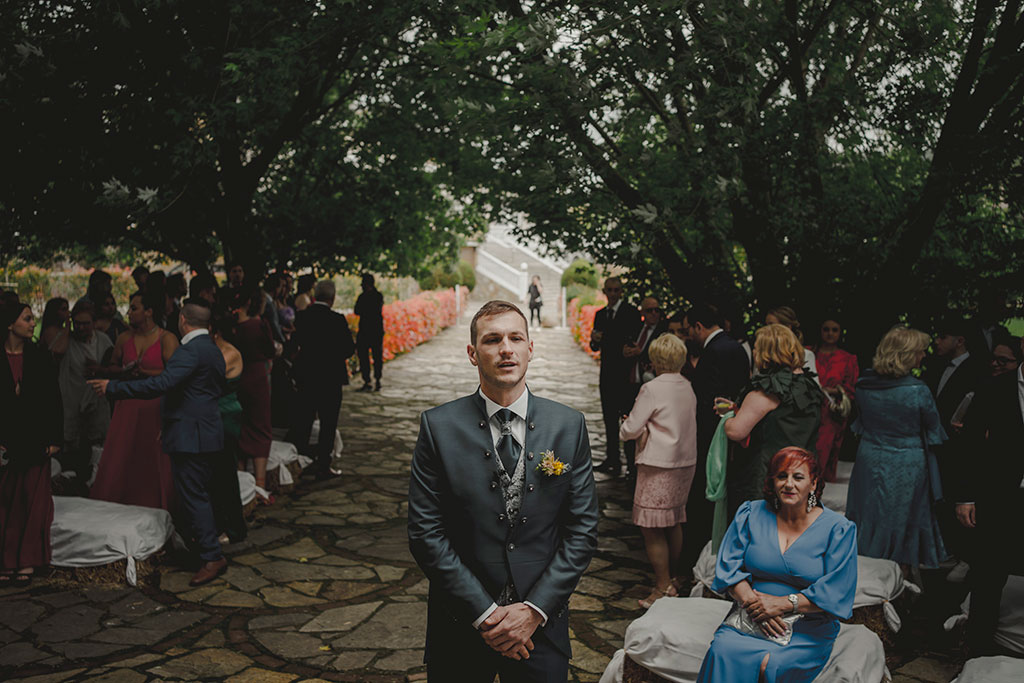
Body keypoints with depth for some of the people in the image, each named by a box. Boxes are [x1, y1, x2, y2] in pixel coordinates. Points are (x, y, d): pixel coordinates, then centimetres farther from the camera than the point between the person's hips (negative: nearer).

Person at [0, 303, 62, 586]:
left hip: (35, 442, 2)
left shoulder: (39, 357, 5)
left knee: (33, 502, 3)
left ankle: (27, 561, 11)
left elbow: (54, 401, 5)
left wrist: (54, 438, 0)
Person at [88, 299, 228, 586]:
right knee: (197, 494, 18)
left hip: (190, 436, -10)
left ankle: (212, 557, -3)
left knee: (193, 496, -6)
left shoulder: (190, 351, -18)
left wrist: (113, 387, -21)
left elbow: (160, 384, -27)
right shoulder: (213, 350, 14)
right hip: (207, 432, 10)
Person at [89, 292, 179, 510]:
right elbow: (113, 365, 23)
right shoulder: (125, 338, 10)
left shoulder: (167, 339, -6)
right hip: (128, 405, 5)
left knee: (154, 463, 1)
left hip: (155, 408, -4)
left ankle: (154, 510, 12)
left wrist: (143, 372, -14)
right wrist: (124, 372, 1)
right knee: (119, 461, 3)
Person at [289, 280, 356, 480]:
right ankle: (322, 467, 9)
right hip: (330, 379, -4)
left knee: (303, 421, 16)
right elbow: (348, 350, -13)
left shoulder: (301, 316, -3)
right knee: (327, 425, 6)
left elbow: (293, 346, 3)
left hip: (306, 377, 4)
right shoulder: (337, 320, -16)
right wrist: (347, 335, 5)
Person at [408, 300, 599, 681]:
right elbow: (426, 533, -8)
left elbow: (582, 530, -2)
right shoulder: (438, 426, -7)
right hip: (461, 626, -1)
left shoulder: (569, 426, -2)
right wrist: (484, 614, -12)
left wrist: (534, 610, -10)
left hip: (542, 623, 1)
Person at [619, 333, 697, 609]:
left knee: (652, 529, 0)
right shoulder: (688, 387, 6)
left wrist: (624, 427, 9)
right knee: (674, 523, 19)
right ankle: (672, 577, 30)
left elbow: (630, 429, -12)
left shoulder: (652, 389, -15)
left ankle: (663, 587, 4)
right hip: (686, 461, 8)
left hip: (659, 466, -8)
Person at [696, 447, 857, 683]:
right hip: (749, 619, 2)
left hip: (808, 630, -2)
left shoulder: (838, 529, 0)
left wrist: (784, 604, -14)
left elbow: (836, 592, -6)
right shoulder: (750, 514, 7)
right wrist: (751, 602, -14)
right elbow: (729, 567, 3)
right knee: (722, 652, -28)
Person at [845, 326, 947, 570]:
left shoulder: (863, 384, -6)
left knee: (870, 518, 18)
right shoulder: (918, 391, -21)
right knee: (903, 521, 11)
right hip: (908, 467, -4)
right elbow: (934, 432, -7)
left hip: (869, 461, 5)